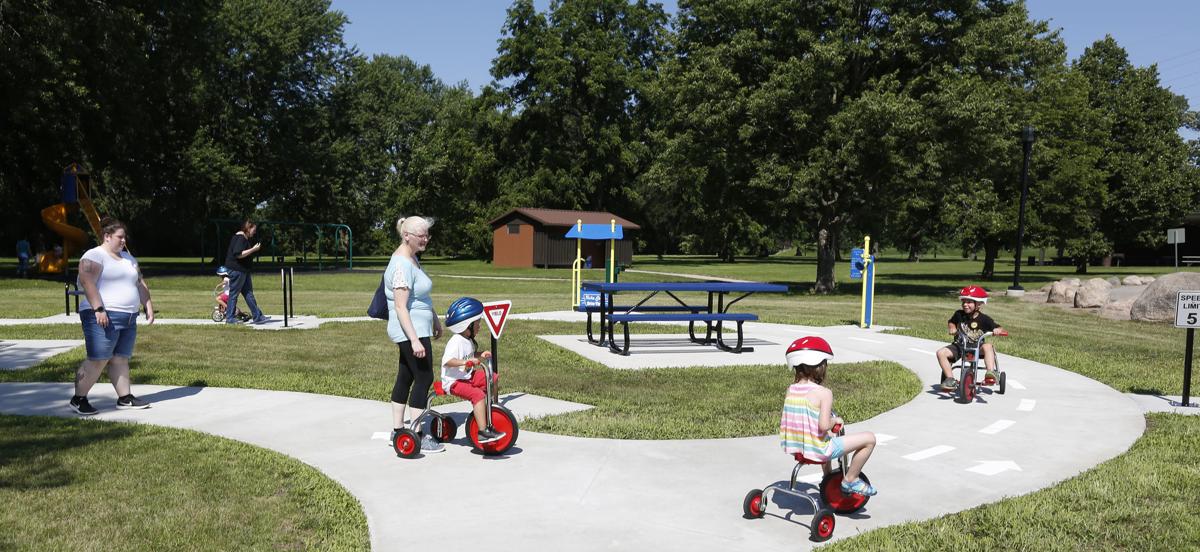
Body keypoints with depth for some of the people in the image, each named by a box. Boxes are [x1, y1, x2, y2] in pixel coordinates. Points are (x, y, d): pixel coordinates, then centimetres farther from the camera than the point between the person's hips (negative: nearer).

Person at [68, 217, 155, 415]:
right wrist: (99, 309, -25)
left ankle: (125, 398, 12)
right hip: (104, 318, -8)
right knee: (98, 360, -7)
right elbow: (87, 283, -18)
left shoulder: (128, 258, 19)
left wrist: (148, 306, 16)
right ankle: (78, 399, 4)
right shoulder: (94, 256, -7)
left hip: (128, 318, 8)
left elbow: (140, 284, 23)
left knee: (121, 359, 9)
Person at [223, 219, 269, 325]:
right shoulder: (240, 238, -16)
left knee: (249, 293, 9)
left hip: (243, 271, 11)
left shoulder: (245, 238, 15)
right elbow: (239, 254, -26)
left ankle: (257, 317, 11)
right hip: (237, 270, -11)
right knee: (234, 293, -2)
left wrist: (253, 249, 13)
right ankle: (230, 318, 7)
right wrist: (253, 249, -22)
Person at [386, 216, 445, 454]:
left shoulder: (412, 258, 12)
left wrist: (435, 320, 29)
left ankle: (397, 431, 22)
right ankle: (420, 437, 1)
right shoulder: (402, 265, -20)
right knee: (424, 379, -6)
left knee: (405, 378, 14)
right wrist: (415, 340, -27)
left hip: (416, 330, 10)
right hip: (411, 331, -10)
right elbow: (401, 306, -24)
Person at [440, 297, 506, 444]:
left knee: (494, 378, 10)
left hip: (467, 377, 10)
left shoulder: (468, 340, 10)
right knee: (478, 394, -30)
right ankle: (483, 432, -33)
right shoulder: (456, 341, -21)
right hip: (454, 381, -10)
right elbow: (447, 360, -32)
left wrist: (480, 356, 6)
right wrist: (466, 362, -41)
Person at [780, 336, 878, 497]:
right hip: (817, 450, -7)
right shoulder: (824, 393, -17)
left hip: (793, 447, 7)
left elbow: (784, 423, 8)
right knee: (869, 438, 2)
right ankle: (850, 480, 13)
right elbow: (824, 425, -27)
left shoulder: (791, 390, 1)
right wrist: (836, 420, -4)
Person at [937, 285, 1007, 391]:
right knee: (941, 352, -21)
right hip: (960, 346, 3)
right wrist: (952, 328, -2)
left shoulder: (984, 319, -5)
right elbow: (950, 322, 21)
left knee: (988, 346, -35)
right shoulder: (959, 314, 2)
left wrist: (997, 330, -26)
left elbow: (998, 328, -2)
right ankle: (950, 379, -18)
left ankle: (990, 372, -43)